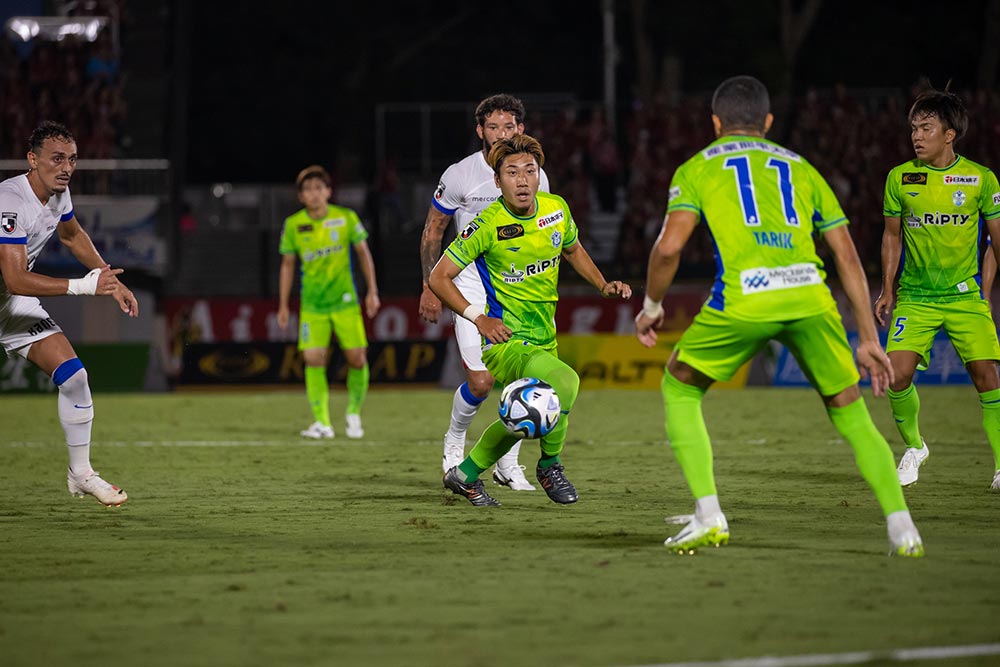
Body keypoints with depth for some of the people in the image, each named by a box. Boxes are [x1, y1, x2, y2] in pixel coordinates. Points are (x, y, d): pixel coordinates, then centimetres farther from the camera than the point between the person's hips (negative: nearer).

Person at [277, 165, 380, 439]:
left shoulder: (346, 218, -5)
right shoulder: (293, 225, -3)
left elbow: (363, 252, 6)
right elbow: (288, 265, 7)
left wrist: (372, 291, 3)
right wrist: (283, 305, 6)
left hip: (345, 300, 0)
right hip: (312, 304, 0)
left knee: (357, 358, -3)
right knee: (314, 358, -12)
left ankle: (354, 413, 21)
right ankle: (322, 422, -4)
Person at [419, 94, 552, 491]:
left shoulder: (535, 176, 2)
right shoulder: (459, 176, -8)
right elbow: (432, 231, 3)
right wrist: (430, 287, 0)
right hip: (472, 288, -3)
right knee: (480, 383, -11)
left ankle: (507, 464, 10)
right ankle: (454, 442, 19)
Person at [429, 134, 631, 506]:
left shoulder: (557, 209, -2)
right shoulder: (488, 225, -17)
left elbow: (572, 250, 21)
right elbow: (438, 277, -9)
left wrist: (604, 286, 6)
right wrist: (478, 317, -18)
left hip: (543, 338, 7)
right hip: (505, 340, -7)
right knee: (564, 381, -31)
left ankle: (465, 474, 42)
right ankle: (550, 465, -7)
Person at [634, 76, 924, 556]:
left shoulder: (697, 168, 20)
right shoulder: (800, 167, 27)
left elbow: (669, 247, 4)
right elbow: (847, 255, 22)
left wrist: (652, 305, 21)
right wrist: (869, 338, 23)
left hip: (742, 300, -2)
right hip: (809, 295, 2)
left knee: (679, 390, 21)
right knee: (850, 411, 17)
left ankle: (708, 517, 10)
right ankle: (902, 528, 3)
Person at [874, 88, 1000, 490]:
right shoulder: (899, 178, 0)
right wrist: (887, 290, 9)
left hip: (965, 295, -1)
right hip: (914, 297, 1)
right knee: (897, 375, -12)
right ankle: (913, 448, 15)